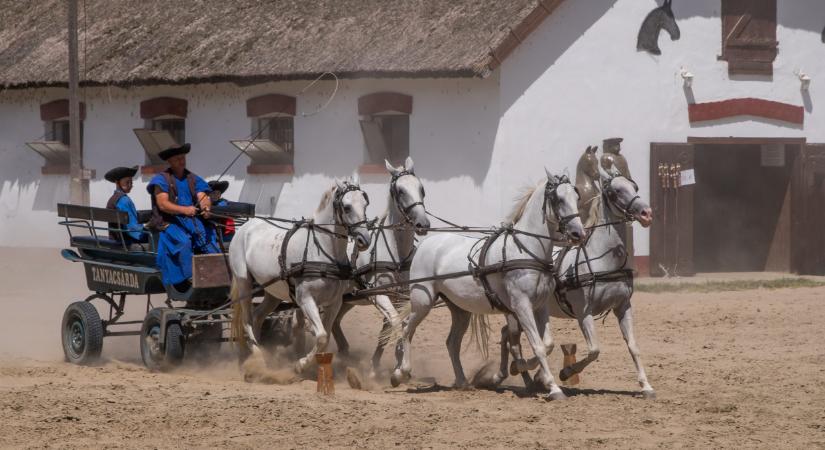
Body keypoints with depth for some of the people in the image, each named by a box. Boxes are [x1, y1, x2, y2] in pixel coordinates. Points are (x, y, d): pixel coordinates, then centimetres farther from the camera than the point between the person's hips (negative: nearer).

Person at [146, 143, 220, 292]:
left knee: (210, 239, -21)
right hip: (169, 223, -4)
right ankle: (189, 279, -35)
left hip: (192, 220, 4)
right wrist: (184, 210, -27)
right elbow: (163, 204, -11)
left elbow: (203, 197, 4)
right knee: (183, 241, -33)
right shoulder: (161, 179, 3)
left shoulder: (193, 179, 17)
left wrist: (206, 207, -22)